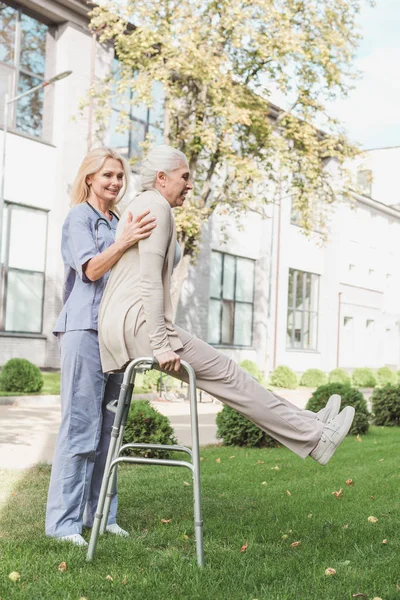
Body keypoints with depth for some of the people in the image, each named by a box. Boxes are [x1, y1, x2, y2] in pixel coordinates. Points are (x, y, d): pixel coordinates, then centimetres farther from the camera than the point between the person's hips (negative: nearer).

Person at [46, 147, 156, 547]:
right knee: (81, 426, -9)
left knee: (109, 426, 8)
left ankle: (100, 513, 16)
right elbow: (91, 269, -16)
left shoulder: (118, 222, 21)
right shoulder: (79, 217, 0)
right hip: (85, 328, -7)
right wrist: (124, 242, -31)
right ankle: (63, 521, -2)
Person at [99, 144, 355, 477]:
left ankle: (307, 425, 14)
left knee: (221, 371, 9)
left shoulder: (139, 207, 24)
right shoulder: (156, 206, -8)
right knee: (225, 373, -5)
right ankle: (315, 436, 2)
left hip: (119, 328, 10)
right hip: (138, 323, -10)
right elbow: (150, 278, -17)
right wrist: (161, 344, -18)